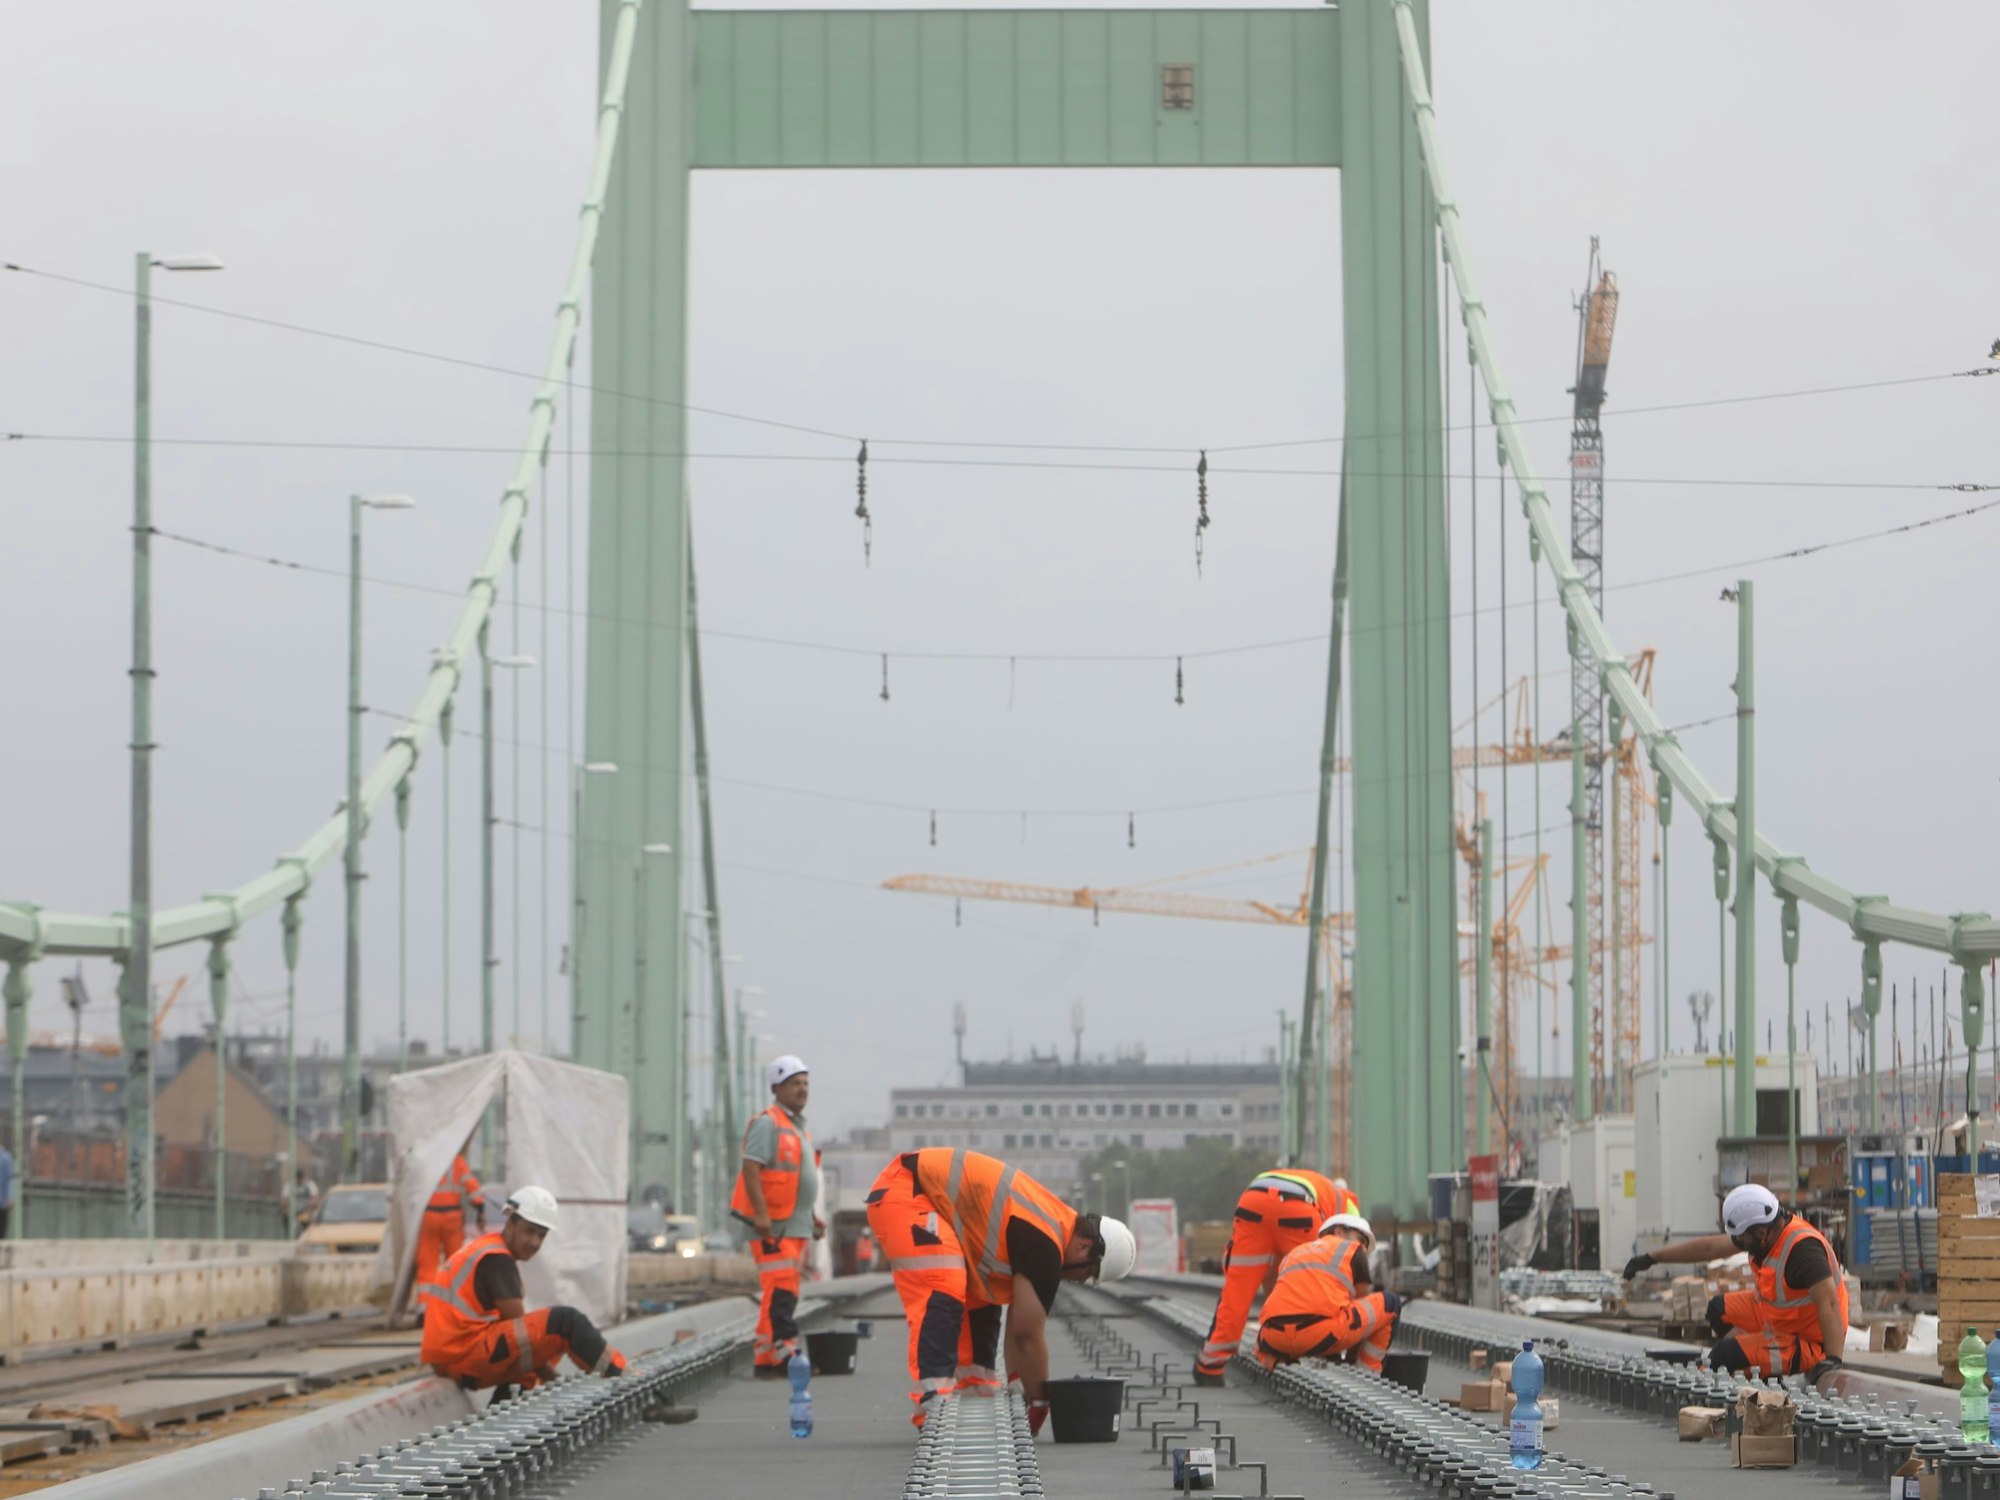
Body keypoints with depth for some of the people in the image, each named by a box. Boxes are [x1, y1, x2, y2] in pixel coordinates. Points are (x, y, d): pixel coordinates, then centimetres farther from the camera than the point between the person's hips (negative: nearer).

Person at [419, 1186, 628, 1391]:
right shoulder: (496, 1259, -10)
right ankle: (623, 1377, -7)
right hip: (466, 1352, -10)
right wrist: (552, 1378, -7)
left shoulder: (482, 1250, 20)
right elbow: (517, 1323, -13)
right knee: (565, 1321, -14)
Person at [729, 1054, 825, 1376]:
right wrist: (760, 1213, -24)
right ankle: (781, 1352, -20)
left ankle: (768, 1359, 9)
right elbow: (750, 1168, -17)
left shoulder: (798, 1126, 21)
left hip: (798, 1226, 9)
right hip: (773, 1226, -9)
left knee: (786, 1294, 7)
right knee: (779, 1292, -15)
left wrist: (813, 1216, 24)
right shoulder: (768, 1124, -8)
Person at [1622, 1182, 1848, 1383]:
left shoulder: (1803, 1248, -31)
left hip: (1809, 1342, -10)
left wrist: (1832, 1361, -49)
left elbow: (1829, 1305, -38)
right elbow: (1710, 1247, 9)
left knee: (1724, 1357, -20)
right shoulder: (1766, 1229, -2)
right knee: (1718, 1310, 21)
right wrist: (1651, 1259, 15)